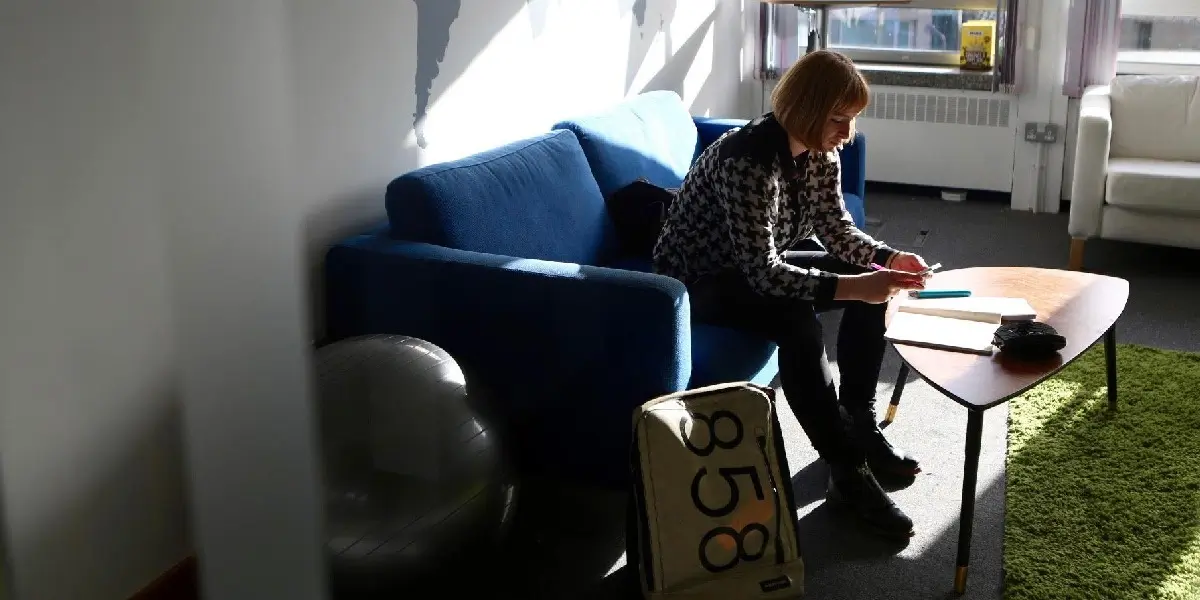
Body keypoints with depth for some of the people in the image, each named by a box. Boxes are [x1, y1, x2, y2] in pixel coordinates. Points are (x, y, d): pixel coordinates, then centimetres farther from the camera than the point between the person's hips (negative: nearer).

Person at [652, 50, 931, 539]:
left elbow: (836, 229, 2)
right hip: (698, 278, -9)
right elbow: (761, 272, -36)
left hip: (763, 264, 9)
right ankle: (846, 472, -25)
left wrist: (890, 258, -16)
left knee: (873, 282, -3)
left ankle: (858, 424, 6)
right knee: (798, 323, -34)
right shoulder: (748, 160, -32)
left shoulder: (820, 152, -7)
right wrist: (849, 286, -41)